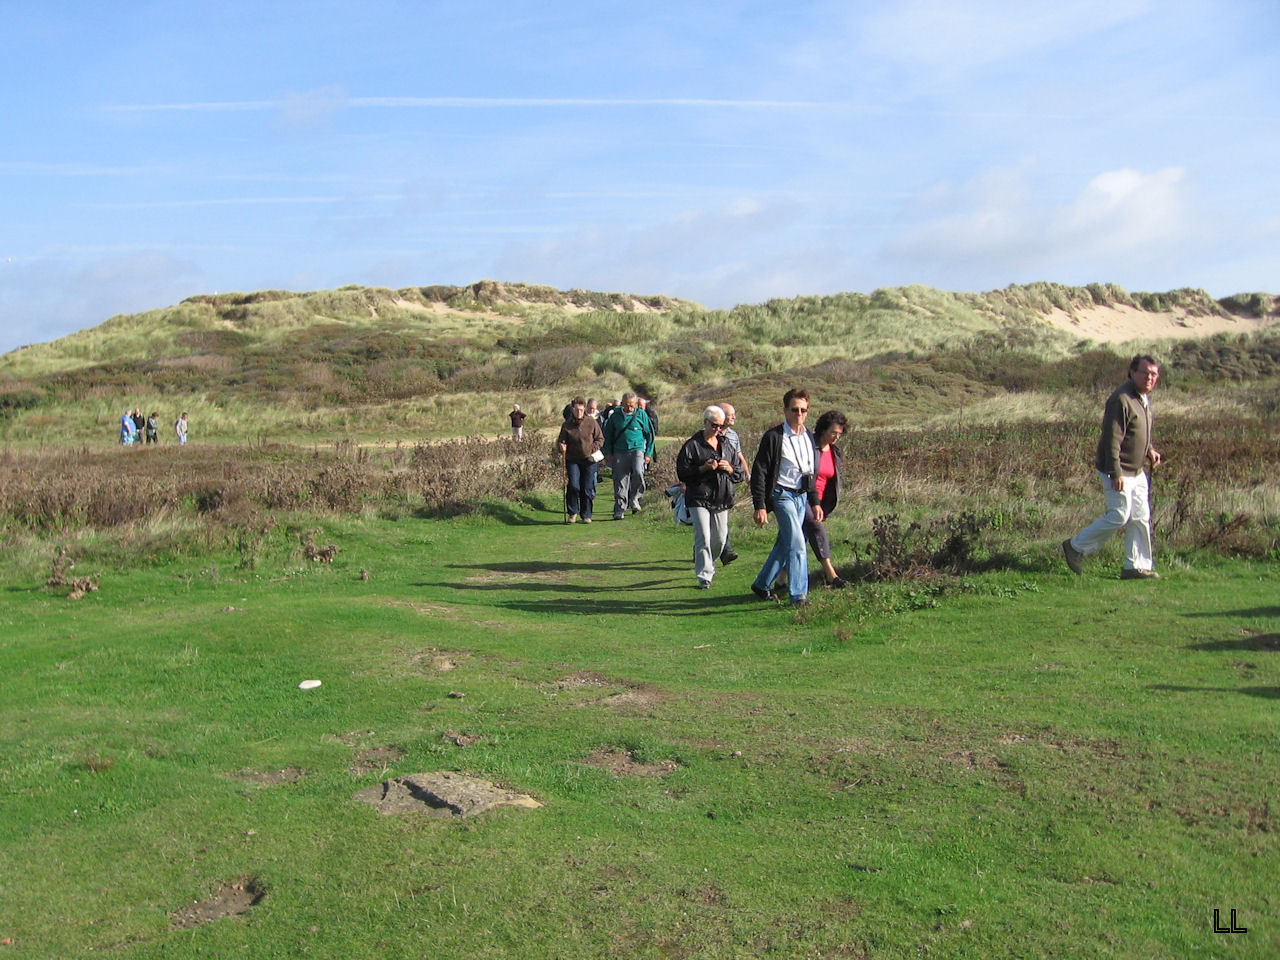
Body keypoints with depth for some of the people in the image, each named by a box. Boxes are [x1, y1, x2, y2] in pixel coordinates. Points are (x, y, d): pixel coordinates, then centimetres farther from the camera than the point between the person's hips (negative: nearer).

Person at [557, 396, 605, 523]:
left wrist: (593, 448, -9)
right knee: (573, 485, -13)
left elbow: (600, 439, 7)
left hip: (590, 460, 0)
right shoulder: (567, 425, 2)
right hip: (573, 460, 0)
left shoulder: (592, 423, 0)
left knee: (587, 488, 3)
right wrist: (562, 446, -12)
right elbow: (560, 440, 10)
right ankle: (572, 513, 5)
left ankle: (586, 515, 16)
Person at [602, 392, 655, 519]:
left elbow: (649, 434, 7)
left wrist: (648, 454, 2)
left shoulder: (641, 415, 2)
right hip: (620, 452, 2)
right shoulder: (616, 415, 5)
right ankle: (620, 509, 7)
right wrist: (609, 453, 9)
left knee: (638, 472, -27)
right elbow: (608, 434, 15)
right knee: (620, 481, -1)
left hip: (638, 449, -2)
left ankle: (634, 498, -6)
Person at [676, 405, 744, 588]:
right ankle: (704, 576, -6)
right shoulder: (692, 445, -2)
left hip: (721, 499, 5)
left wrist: (729, 469, -5)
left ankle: (709, 566, 35)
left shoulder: (726, 445, 13)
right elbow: (682, 472, -6)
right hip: (699, 499, -5)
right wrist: (703, 468, -17)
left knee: (719, 539, 10)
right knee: (703, 539, -12)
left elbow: (739, 474, 17)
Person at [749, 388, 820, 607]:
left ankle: (762, 584, 28)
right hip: (783, 496, -7)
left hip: (802, 496, 7)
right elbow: (759, 472, -11)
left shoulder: (809, 437, 10)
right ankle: (798, 595, -8)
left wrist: (815, 502, 16)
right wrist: (759, 506, -16)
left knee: (784, 545, 13)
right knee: (797, 545, -14)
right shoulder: (773, 437, -11)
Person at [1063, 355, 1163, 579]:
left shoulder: (1144, 397, 11)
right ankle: (1076, 547, 8)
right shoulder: (1121, 399, -20)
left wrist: (1150, 450, 12)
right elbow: (1112, 439, -24)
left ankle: (1137, 567, 15)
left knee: (1141, 517, 8)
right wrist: (1116, 473, -26)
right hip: (1118, 471, -9)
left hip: (1137, 471, 9)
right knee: (1119, 516, -7)